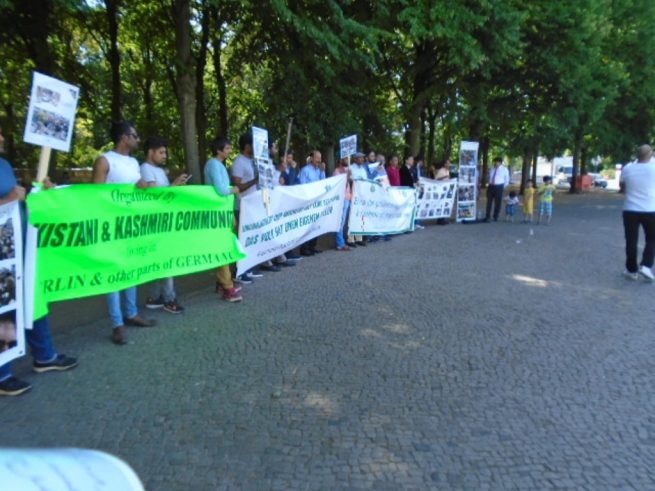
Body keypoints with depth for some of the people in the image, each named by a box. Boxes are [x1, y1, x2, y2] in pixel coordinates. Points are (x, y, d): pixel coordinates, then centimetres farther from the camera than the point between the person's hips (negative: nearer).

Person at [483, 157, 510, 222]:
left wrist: (502, 187, 3)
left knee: (497, 202, 3)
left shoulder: (504, 169, 1)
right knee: (489, 202, 3)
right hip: (491, 186, 4)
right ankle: (487, 216, 10)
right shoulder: (492, 169, 12)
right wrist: (490, 184, 12)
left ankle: (495, 217, 14)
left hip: (498, 187, -4)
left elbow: (507, 180, 6)